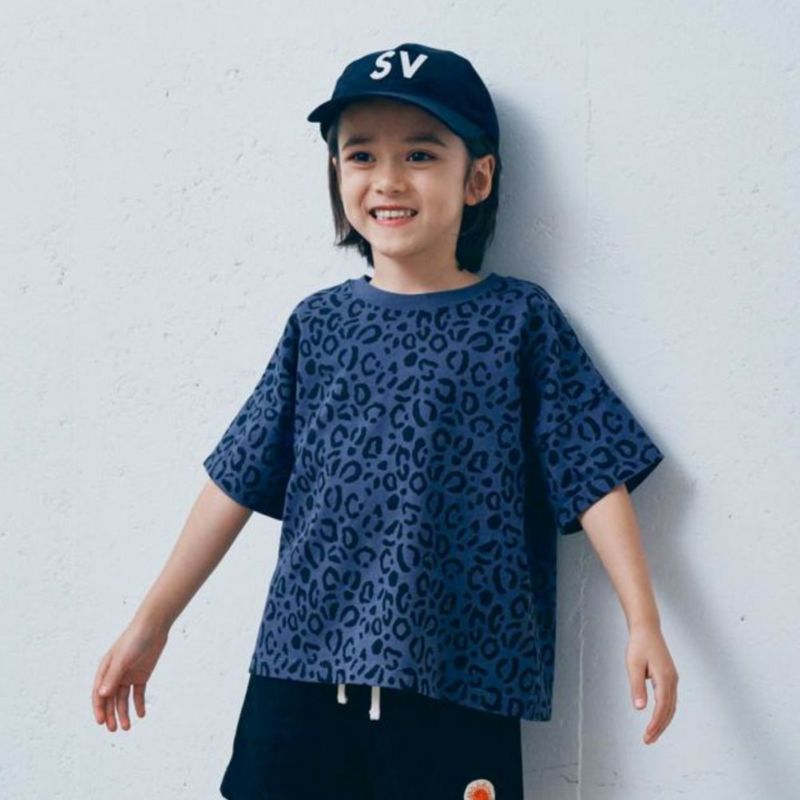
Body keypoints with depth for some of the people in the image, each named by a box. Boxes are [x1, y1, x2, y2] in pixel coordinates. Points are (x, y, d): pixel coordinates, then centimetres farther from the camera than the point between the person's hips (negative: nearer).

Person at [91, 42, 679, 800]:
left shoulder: (519, 320, 0)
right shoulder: (318, 324, 7)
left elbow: (594, 477, 0)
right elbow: (239, 480, 9)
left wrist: (643, 623, -8)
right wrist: (151, 623, 10)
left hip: (459, 683, -2)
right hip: (298, 673, 3)